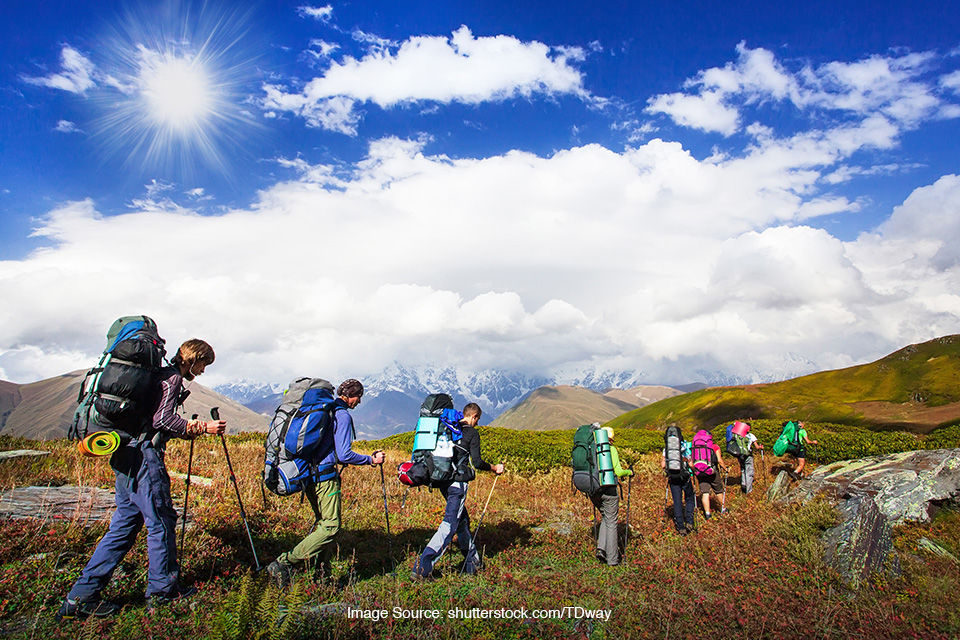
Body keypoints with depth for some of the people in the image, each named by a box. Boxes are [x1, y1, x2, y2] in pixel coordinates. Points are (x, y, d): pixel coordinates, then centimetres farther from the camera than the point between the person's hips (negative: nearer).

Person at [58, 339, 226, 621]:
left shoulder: (160, 374, 23)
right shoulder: (172, 377, -8)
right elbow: (162, 418, -18)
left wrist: (189, 429, 20)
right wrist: (201, 427, -12)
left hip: (126, 457, 10)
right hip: (143, 454, -10)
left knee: (125, 523, 12)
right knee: (161, 520, -1)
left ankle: (82, 595, 14)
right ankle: (163, 590, 10)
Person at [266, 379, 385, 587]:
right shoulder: (342, 415, -13)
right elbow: (344, 455, -16)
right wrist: (371, 460, -5)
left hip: (307, 474, 10)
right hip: (324, 475, -10)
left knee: (322, 522, 18)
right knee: (331, 526, -5)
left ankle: (322, 572, 20)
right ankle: (285, 563, -11)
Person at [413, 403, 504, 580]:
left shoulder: (448, 429, 12)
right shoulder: (472, 433, -7)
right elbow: (477, 462, -12)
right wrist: (494, 468, 3)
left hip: (443, 481, 8)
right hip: (458, 482, -8)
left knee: (463, 521, 20)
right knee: (449, 526, -6)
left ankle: (472, 563, 31)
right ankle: (423, 568, -12)